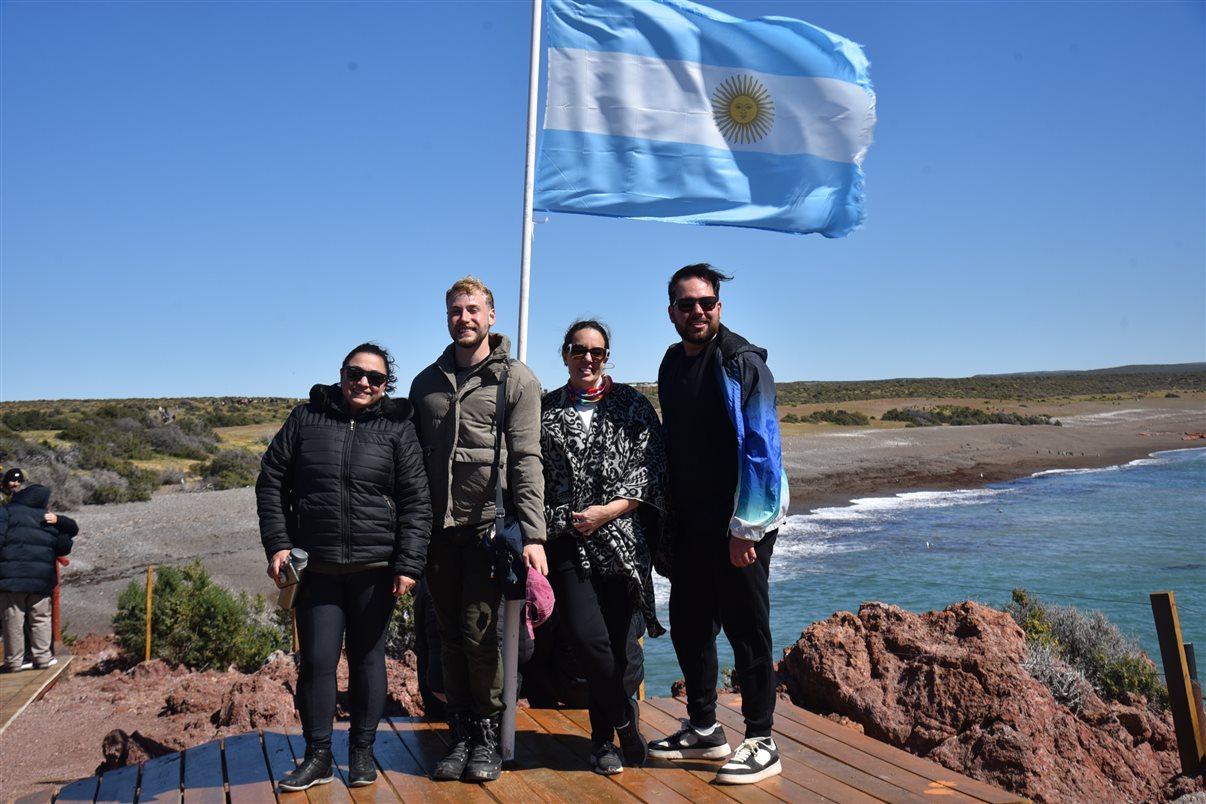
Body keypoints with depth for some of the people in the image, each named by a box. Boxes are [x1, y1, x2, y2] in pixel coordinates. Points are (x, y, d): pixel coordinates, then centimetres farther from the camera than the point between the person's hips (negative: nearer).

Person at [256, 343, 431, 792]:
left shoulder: (397, 428, 0)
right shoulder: (306, 418, 4)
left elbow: (416, 502, -3)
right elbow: (271, 482, 7)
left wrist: (409, 565, -9)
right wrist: (277, 544, -2)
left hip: (374, 567, -1)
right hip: (315, 566, 1)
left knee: (367, 658, 10)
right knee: (317, 660, 4)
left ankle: (362, 751, 26)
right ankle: (317, 756, 21)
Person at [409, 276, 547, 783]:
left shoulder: (516, 379, 0)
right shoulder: (426, 383, 13)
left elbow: (526, 460, -7)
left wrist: (533, 534, -14)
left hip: (489, 524, -4)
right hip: (438, 528, 4)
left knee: (479, 633, -4)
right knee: (451, 636, 10)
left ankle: (488, 734, 16)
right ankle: (460, 733, 24)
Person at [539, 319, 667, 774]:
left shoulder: (632, 405, 6)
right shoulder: (546, 410, 10)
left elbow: (653, 470, 0)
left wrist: (608, 510, -9)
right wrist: (550, 523, -1)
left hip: (621, 539, 0)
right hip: (567, 542, 0)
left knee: (615, 643, 2)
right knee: (588, 638, -13)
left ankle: (603, 738, 26)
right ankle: (624, 715, 16)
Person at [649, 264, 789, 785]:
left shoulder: (742, 363, -10)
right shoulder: (672, 365, 12)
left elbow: (761, 449, -15)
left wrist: (744, 527, -19)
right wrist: (669, 518, 13)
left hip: (738, 524, -7)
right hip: (689, 522, 7)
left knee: (746, 630, 1)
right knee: (688, 625, 13)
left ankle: (761, 742, 16)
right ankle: (703, 730, 30)